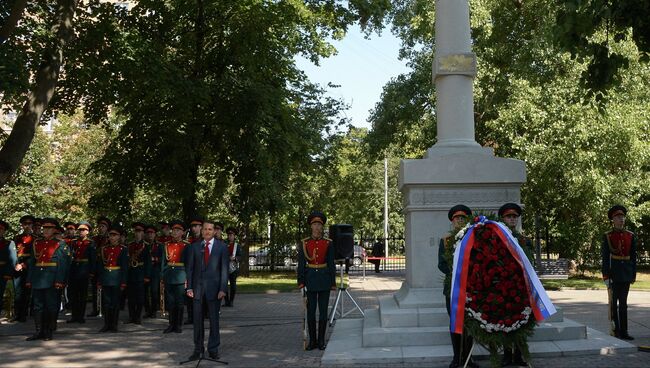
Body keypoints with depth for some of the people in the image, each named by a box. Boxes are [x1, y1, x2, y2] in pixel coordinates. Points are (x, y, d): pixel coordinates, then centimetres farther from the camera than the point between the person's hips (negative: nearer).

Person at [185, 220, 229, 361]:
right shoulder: (194, 246, 6)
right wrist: (189, 287, -2)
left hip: (214, 287, -1)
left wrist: (222, 289, -9)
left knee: (214, 319, 4)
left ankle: (213, 349, 13)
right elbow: (190, 268, 7)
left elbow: (224, 269, -2)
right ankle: (198, 349, 13)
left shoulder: (221, 247, 1)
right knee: (197, 319, 5)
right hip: (197, 287, 2)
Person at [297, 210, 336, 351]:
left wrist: (333, 282, 0)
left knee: (323, 311, 3)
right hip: (310, 279, 0)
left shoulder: (328, 243, 3)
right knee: (311, 311, 2)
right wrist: (301, 281, -5)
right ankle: (312, 340, 11)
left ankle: (321, 340, 11)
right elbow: (301, 264, 1)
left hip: (324, 279, 0)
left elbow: (331, 264, 3)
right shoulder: (304, 243, 2)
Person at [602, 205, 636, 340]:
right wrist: (606, 277, -10)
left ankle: (623, 331, 7)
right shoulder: (607, 236, -3)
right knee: (614, 301, 4)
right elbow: (605, 258, -5)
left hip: (626, 273, 3)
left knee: (623, 303, 5)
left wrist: (633, 274, 5)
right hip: (614, 272, -3)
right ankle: (617, 329, 12)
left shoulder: (631, 236, 7)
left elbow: (633, 257, 9)